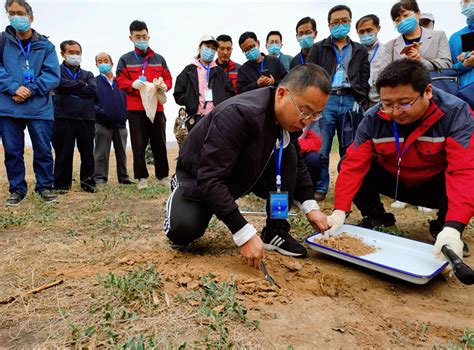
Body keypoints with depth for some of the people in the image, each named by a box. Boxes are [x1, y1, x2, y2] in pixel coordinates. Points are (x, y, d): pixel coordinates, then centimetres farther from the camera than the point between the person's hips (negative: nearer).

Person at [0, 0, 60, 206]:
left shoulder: (45, 45, 7)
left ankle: (45, 187, 16)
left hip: (39, 108, -1)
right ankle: (17, 189, 18)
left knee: (43, 150, 3)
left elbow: (53, 75, -3)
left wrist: (30, 90, -14)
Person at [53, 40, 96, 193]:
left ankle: (88, 182, 15)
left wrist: (72, 87, -3)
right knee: (63, 153, 0)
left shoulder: (88, 74, 21)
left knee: (87, 152, 5)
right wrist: (82, 85, -1)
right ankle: (62, 184, 9)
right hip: (64, 117, -3)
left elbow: (93, 90, 0)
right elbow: (63, 84, -11)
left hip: (86, 117, 3)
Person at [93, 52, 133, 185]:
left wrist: (125, 114, -4)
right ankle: (100, 178, 8)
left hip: (121, 124, 3)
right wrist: (100, 111, -18)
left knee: (121, 152, 10)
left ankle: (123, 176, 20)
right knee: (101, 153, 2)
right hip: (103, 124, -3)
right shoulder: (94, 82, 3)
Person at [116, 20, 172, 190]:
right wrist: (133, 84, -17)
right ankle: (142, 177, 9)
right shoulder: (125, 59, 9)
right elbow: (121, 81, 3)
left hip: (157, 107, 2)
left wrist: (164, 86, -10)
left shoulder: (159, 59, 14)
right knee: (139, 145, 0)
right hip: (135, 109, -1)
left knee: (160, 143, 5)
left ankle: (163, 176, 16)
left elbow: (168, 79, 11)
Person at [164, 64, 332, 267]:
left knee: (288, 153, -15)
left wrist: (310, 206, -7)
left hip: (244, 174, 6)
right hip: (199, 179, -6)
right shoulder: (238, 114, -36)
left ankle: (276, 232, -6)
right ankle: (177, 201, 8)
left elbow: (297, 163, 5)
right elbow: (210, 178, -39)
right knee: (183, 232, -29)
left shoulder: (290, 117, -12)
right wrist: (244, 233, -41)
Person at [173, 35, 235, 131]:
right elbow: (178, 95, 8)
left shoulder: (219, 71, 21)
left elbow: (231, 93, 16)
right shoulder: (189, 70, 13)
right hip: (197, 119, -2)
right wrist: (192, 100, -5)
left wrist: (220, 100, 0)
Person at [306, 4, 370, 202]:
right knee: (321, 148, -6)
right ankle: (320, 189, 2)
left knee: (349, 150, 2)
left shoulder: (360, 51, 20)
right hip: (326, 100, -1)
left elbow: (365, 79, 15)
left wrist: (359, 100, 0)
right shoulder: (319, 48, 14)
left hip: (350, 101, 2)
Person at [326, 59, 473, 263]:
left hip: (436, 184, -2)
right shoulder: (373, 119, -19)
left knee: (457, 184, -35)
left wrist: (453, 228, -47)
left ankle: (442, 226, -1)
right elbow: (354, 163, -22)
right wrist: (339, 211, -32)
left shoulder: (456, 114, -26)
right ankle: (375, 218, 6)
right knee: (347, 166, -18)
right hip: (394, 181, 2)